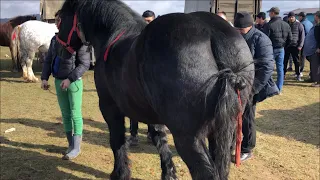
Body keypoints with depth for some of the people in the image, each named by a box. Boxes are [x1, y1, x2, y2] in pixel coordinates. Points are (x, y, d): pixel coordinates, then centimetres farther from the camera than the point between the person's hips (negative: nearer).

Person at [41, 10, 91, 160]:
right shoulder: (55, 40, 7)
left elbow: (85, 64, -15)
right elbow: (48, 60, 12)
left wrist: (70, 79, -22)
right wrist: (44, 78, 0)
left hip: (74, 82, -6)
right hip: (58, 81, 6)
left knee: (75, 115, 0)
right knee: (65, 114, 12)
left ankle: (76, 147, 8)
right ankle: (71, 145, 23)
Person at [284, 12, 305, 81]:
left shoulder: (299, 25, 0)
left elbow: (302, 36, -2)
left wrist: (300, 46, -10)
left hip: (295, 46, -3)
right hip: (286, 45, 3)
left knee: (296, 61, 3)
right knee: (284, 60, 5)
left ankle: (298, 75, 11)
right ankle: (283, 74, 15)